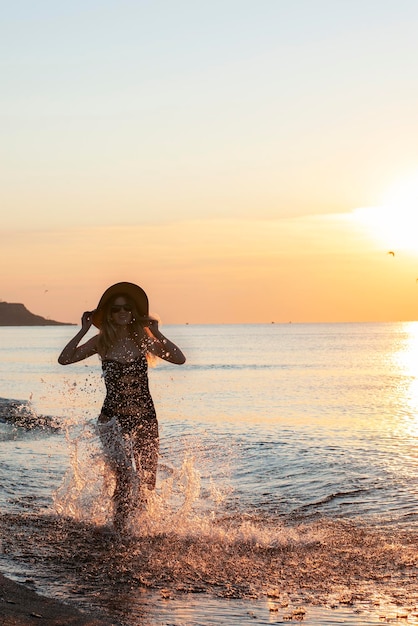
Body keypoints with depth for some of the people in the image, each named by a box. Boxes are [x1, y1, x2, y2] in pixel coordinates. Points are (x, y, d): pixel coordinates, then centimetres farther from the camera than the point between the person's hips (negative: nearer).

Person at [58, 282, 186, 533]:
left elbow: (180, 359, -7)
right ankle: (120, 528, 4)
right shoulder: (102, 342, -1)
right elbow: (65, 359, -10)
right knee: (128, 477, -19)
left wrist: (157, 334, -10)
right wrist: (84, 331, -13)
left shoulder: (143, 340, 2)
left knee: (147, 483, 8)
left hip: (146, 418, 3)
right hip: (114, 419, -3)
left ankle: (123, 517, 39)